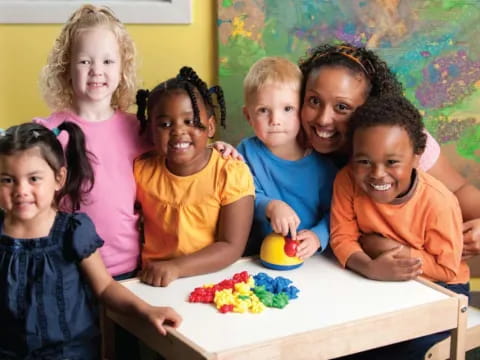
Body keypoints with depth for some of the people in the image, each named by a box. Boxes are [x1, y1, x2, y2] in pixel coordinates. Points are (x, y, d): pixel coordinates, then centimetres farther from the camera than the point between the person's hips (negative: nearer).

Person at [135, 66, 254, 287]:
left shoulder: (232, 174, -7)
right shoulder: (142, 170, 1)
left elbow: (231, 247, -10)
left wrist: (177, 267, -21)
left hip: (212, 278, -2)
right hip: (155, 281, 3)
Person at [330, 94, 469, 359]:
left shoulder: (438, 202, -26)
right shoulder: (347, 181, -18)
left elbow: (447, 269, -19)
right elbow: (342, 238, -13)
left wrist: (389, 247, -23)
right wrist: (370, 268, -34)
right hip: (383, 283, 3)